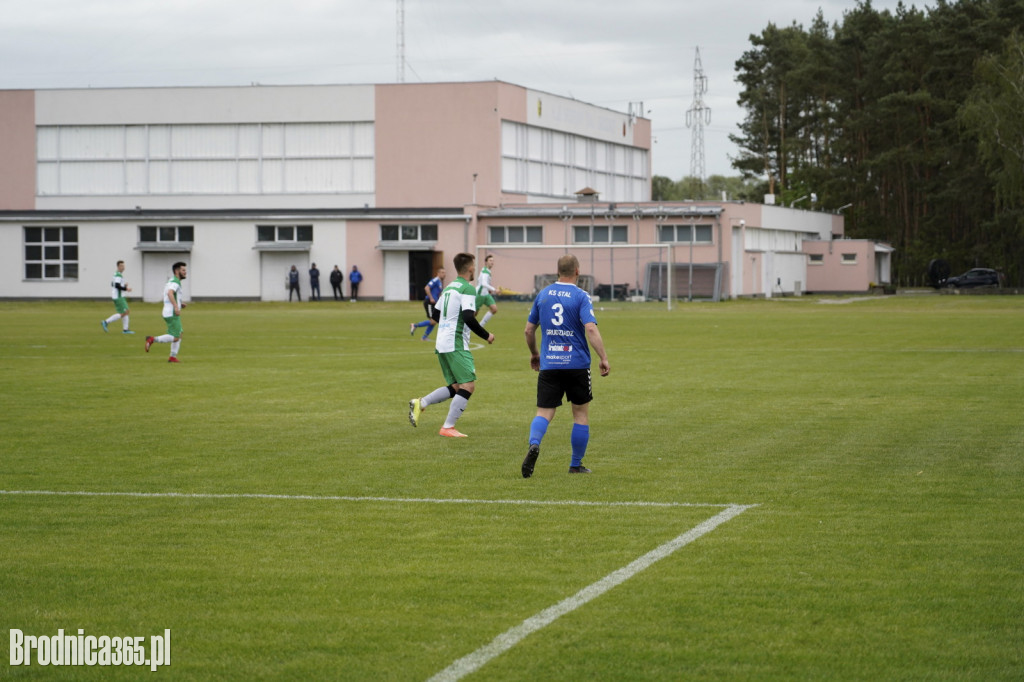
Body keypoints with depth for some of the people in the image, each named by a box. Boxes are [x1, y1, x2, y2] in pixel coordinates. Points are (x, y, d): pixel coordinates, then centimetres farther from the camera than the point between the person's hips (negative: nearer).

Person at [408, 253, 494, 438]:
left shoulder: (449, 287, 17)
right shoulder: (468, 289, -10)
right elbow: (469, 318, -20)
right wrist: (486, 335, -8)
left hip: (441, 344, 9)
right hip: (456, 345, -9)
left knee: (455, 387, 13)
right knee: (468, 386, -7)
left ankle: (420, 403, 1)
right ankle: (448, 427, -10)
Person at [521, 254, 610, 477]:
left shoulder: (543, 295, 7)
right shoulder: (581, 297, -7)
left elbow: (529, 329, 13)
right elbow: (591, 329, -19)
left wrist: (534, 354, 28)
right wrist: (604, 358, -17)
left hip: (548, 365, 3)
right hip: (577, 364, -2)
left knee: (544, 413, 1)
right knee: (581, 413, 13)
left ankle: (534, 444, -30)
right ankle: (576, 465, 18)